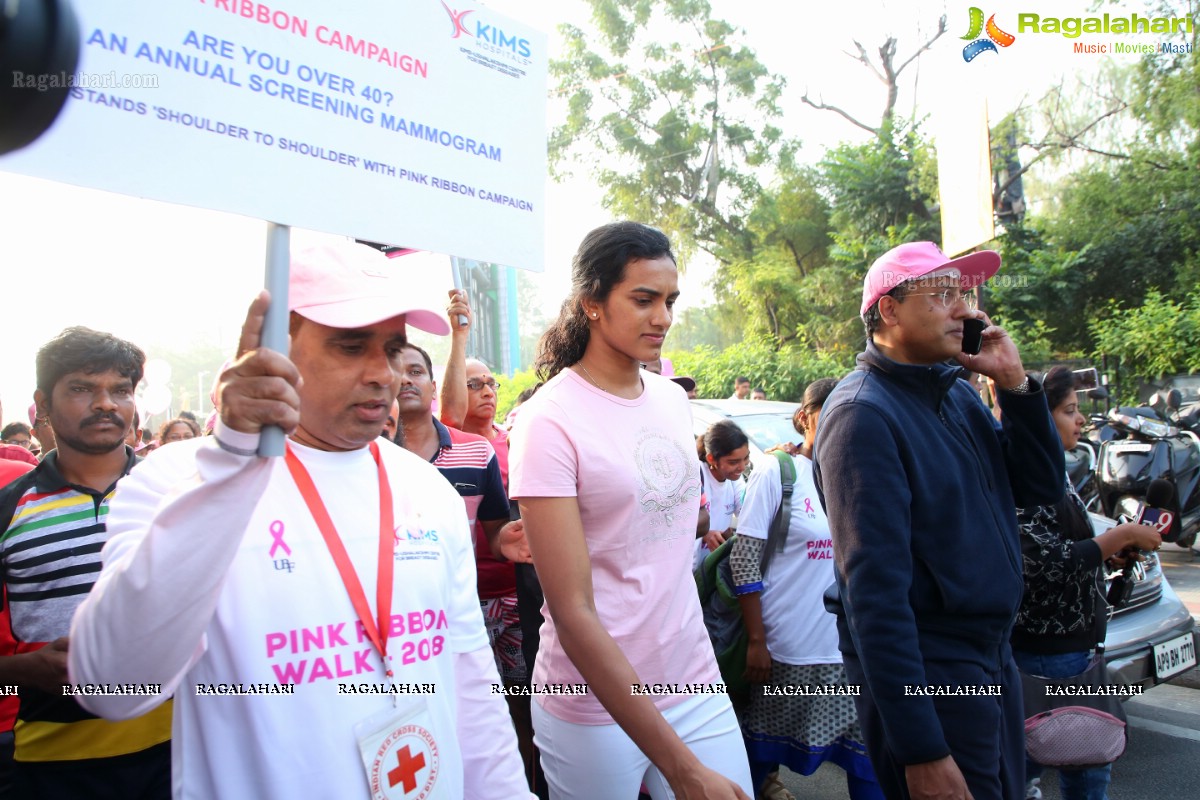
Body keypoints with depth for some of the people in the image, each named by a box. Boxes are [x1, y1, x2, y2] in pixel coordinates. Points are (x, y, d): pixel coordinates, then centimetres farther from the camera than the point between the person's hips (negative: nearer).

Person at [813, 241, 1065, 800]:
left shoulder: (959, 395, 7)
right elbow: (875, 591, -24)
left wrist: (1013, 383, -6)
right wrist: (922, 752, -24)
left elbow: (1041, 487, 8)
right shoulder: (863, 414, -20)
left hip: (993, 655, 9)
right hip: (926, 671, -9)